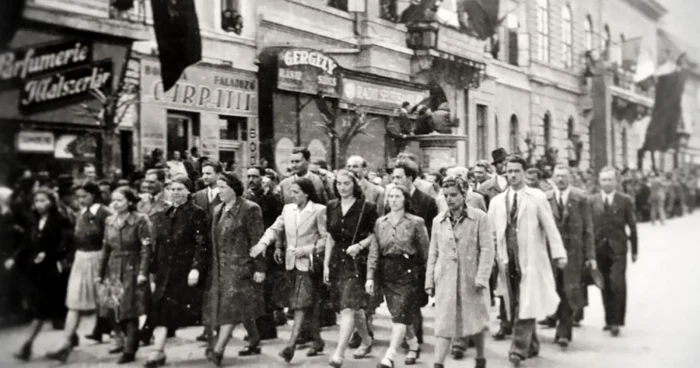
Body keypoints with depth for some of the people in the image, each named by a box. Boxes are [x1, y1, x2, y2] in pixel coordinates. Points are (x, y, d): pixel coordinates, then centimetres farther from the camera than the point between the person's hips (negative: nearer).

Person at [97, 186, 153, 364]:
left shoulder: (140, 220, -8)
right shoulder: (109, 221, 9)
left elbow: (146, 248, -12)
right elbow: (106, 248, 13)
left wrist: (143, 272, -18)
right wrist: (100, 273, 12)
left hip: (132, 270, -5)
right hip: (114, 271, 5)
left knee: (130, 310, -3)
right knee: (117, 310, 7)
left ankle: (130, 350, 6)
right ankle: (130, 341, 27)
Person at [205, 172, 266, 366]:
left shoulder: (250, 209, -9)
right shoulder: (218, 210, 13)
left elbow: (256, 241, -11)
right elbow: (215, 241, 15)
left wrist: (259, 268, -13)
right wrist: (212, 266, 12)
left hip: (240, 266, -7)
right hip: (220, 267, 7)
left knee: (232, 305, -10)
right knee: (241, 306, 12)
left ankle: (218, 349, -12)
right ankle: (254, 338, 28)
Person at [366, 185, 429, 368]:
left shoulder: (416, 222, -4)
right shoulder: (380, 223, 6)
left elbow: (425, 251, -2)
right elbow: (374, 252, 5)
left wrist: (428, 277, -3)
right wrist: (370, 277, -3)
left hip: (409, 272, -4)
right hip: (387, 273, 4)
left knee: (401, 315, -10)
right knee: (398, 315, 12)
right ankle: (413, 345, 35)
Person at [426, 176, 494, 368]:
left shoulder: (480, 218, -5)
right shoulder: (438, 221, 6)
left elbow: (487, 250, -8)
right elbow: (433, 253, 10)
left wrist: (481, 278, -15)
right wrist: (429, 280, 6)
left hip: (471, 279, -2)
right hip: (446, 280, 2)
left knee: (475, 321, 13)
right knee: (444, 324, -2)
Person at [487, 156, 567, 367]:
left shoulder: (537, 197, 1)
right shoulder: (497, 201, 10)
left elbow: (550, 227, -4)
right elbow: (491, 233, 10)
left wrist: (559, 254, -11)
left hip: (531, 259, -3)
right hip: (507, 260, 4)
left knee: (527, 305, -9)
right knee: (514, 305, 9)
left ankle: (519, 349, -5)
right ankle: (531, 346, 24)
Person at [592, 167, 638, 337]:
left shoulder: (625, 200, 2)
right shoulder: (592, 201, 4)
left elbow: (632, 226, 5)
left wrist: (634, 250, 4)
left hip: (618, 249, -2)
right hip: (599, 249, 2)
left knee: (617, 285, -10)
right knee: (605, 287, 8)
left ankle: (616, 321, -3)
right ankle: (609, 319, 20)